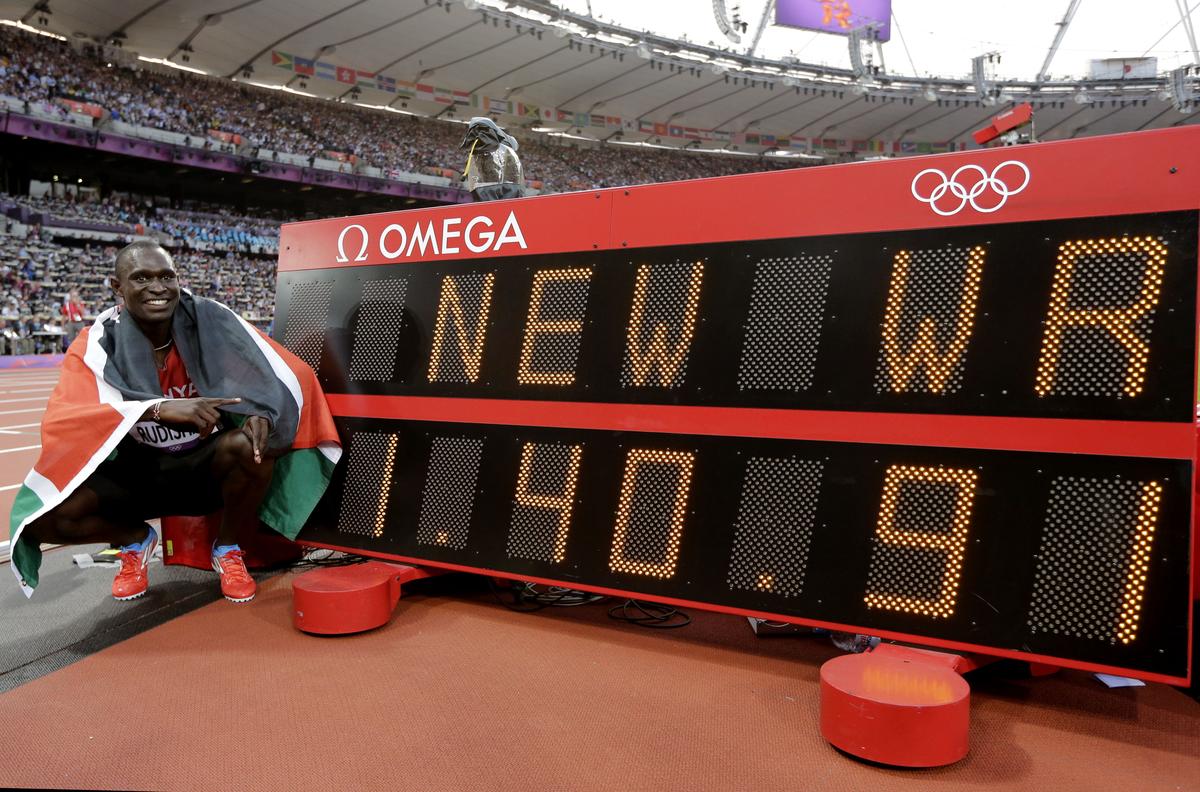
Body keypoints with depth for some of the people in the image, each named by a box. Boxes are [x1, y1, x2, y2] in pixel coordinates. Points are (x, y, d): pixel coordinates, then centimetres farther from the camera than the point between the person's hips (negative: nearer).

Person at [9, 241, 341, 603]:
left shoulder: (210, 320, -14)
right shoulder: (99, 342, -13)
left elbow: (288, 372, -17)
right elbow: (61, 420, -27)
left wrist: (262, 413, -40)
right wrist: (160, 408, -43)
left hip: (208, 463, -1)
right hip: (137, 470, 1)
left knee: (253, 444, -34)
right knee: (43, 517, -23)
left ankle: (228, 549, -4)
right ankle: (136, 540, 12)